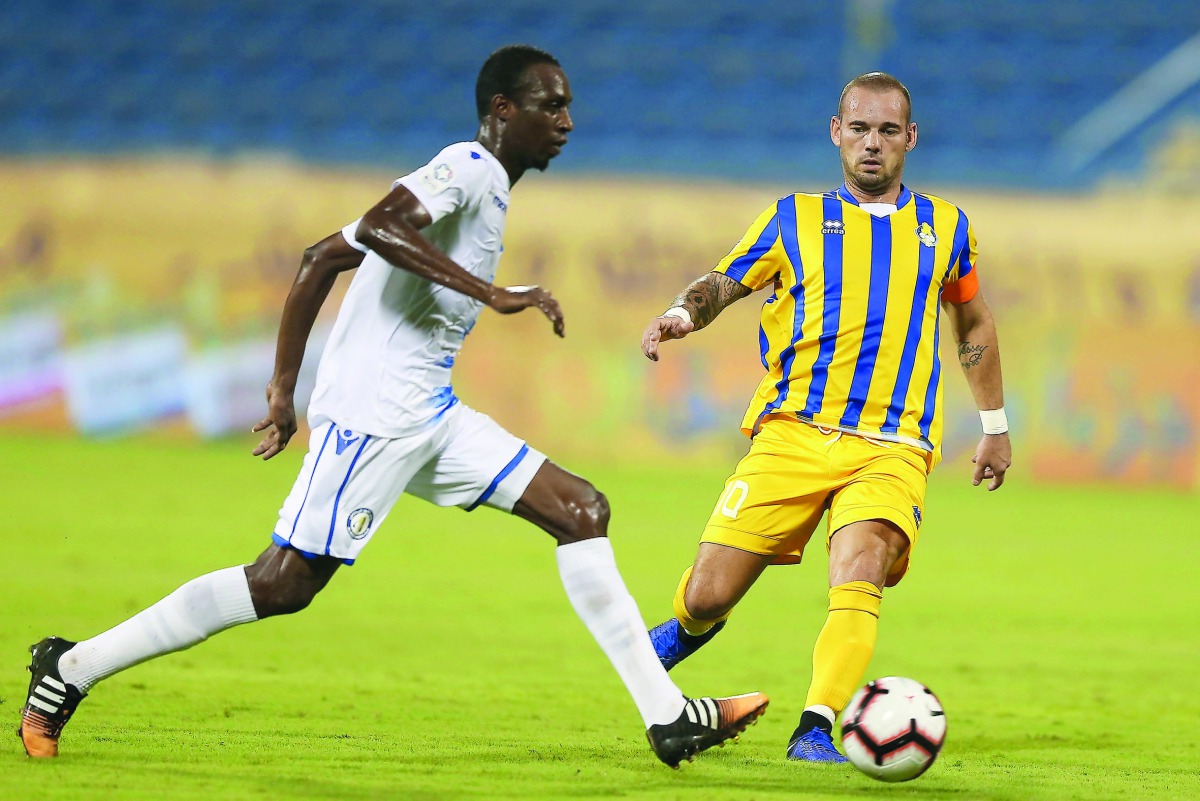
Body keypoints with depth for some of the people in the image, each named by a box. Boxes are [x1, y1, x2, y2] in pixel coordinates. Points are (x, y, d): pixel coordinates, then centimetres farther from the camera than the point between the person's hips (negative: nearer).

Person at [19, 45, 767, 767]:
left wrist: (285, 388, 19)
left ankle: (667, 716, 1)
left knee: (582, 511, 2)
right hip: (374, 412, -10)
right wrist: (492, 293, -28)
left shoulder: (482, 183, 21)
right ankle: (72, 669, 1)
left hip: (431, 416, 10)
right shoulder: (467, 169, -7)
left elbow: (324, 257, 21)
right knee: (283, 585, -9)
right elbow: (377, 227, -27)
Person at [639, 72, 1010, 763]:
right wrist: (683, 313, -14)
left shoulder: (944, 227, 17)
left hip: (893, 446, 0)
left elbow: (974, 323, 29)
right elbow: (723, 282, 9)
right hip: (793, 431, 0)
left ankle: (817, 728, -32)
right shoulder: (796, 219, 12)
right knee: (708, 596, -4)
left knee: (859, 581, -29)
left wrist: (996, 425, 30)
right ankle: (686, 630, 32)